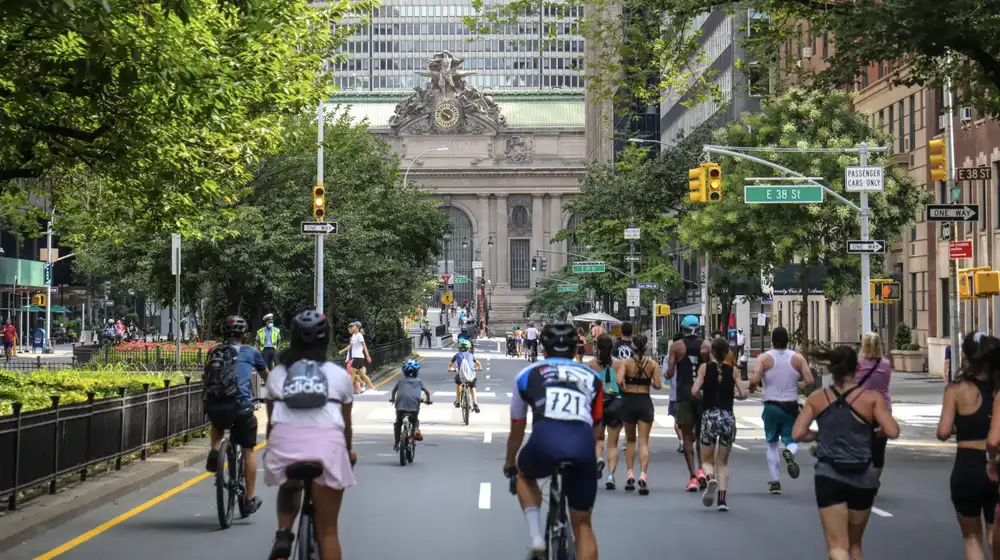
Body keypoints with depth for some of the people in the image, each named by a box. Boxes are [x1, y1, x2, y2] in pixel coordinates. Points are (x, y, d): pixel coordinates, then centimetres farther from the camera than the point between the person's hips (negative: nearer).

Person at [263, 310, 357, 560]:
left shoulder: (278, 373, 19)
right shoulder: (339, 374, 17)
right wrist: (348, 452, 44)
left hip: (285, 442, 1)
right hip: (327, 442, -1)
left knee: (289, 488, 35)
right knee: (328, 531, 8)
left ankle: (283, 535, 10)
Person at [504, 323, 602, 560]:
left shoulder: (527, 374, 27)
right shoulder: (592, 377, 29)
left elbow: (516, 430, 38)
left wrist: (509, 463, 55)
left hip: (545, 438, -1)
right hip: (583, 445, 1)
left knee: (525, 475, 35)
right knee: (583, 524, 16)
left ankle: (536, 538, 17)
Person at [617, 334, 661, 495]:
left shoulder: (626, 362, -6)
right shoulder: (652, 363, -3)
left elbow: (619, 381, -19)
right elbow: (658, 385, -5)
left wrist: (623, 389, 1)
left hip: (629, 401, 0)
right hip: (645, 402, 0)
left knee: (630, 440, 18)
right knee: (644, 442, -1)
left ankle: (630, 473, 13)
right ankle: (642, 474, -19)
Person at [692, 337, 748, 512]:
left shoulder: (704, 368, 0)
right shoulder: (733, 370, 3)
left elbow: (694, 391, -10)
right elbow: (743, 394, -2)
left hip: (709, 416, -1)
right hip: (728, 417, 1)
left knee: (707, 460, 10)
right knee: (723, 462, 13)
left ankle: (711, 479, -23)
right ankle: (722, 500, 3)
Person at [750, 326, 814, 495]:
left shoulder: (764, 358, -6)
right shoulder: (798, 358, -1)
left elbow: (754, 381, -18)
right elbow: (809, 381, -8)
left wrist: (752, 389, 4)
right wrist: (797, 381, 12)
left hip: (771, 405, 0)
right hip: (791, 406, 0)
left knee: (772, 444, 13)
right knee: (792, 441, 11)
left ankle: (775, 481, 8)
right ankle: (789, 453, -26)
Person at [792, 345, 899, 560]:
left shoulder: (817, 398, 1)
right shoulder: (871, 398, -3)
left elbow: (797, 434, -4)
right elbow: (893, 432, -11)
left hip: (829, 477, -1)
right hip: (862, 478, 1)